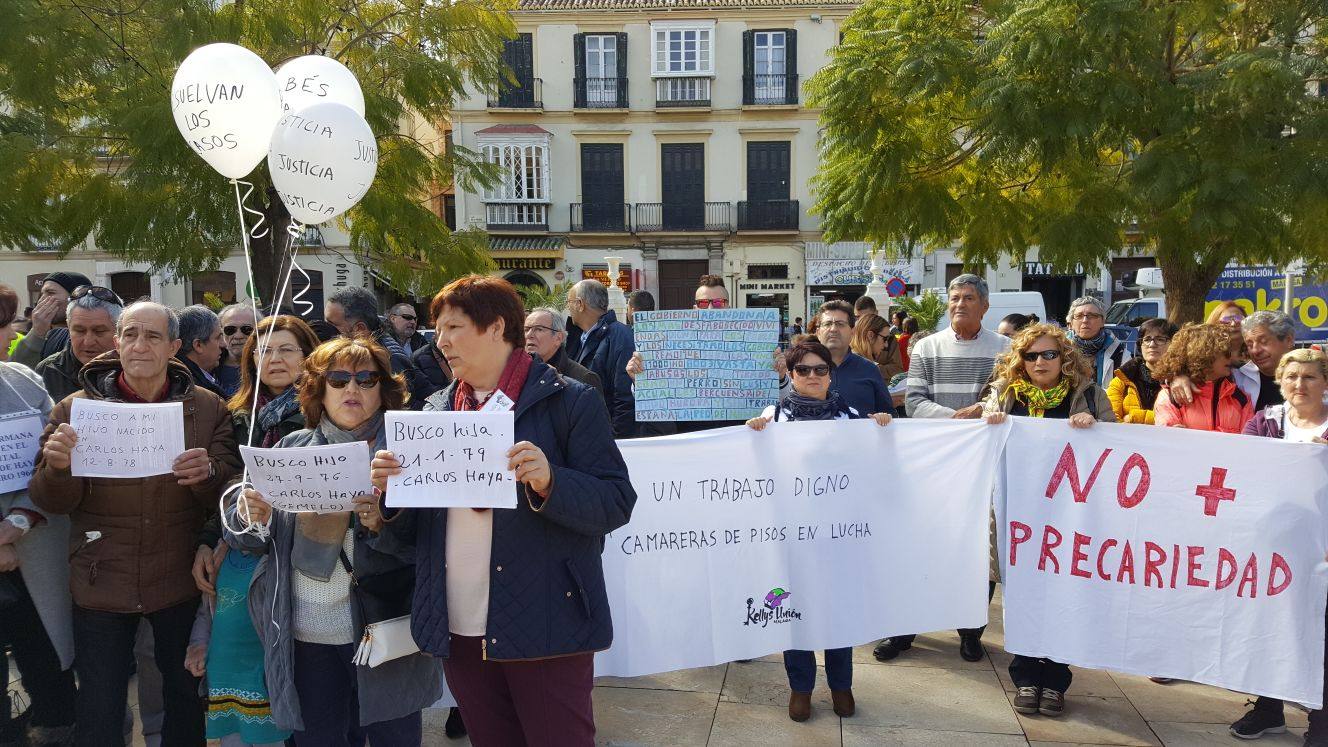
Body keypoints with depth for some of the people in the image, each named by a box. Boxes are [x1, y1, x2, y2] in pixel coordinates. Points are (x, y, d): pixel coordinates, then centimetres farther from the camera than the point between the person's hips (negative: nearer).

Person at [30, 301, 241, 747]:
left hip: (180, 582, 1)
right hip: (101, 584, 0)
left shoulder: (208, 409, -3)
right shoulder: (75, 408, -3)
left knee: (185, 696, 16)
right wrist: (58, 467, -25)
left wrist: (208, 473, -27)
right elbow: (52, 503, -3)